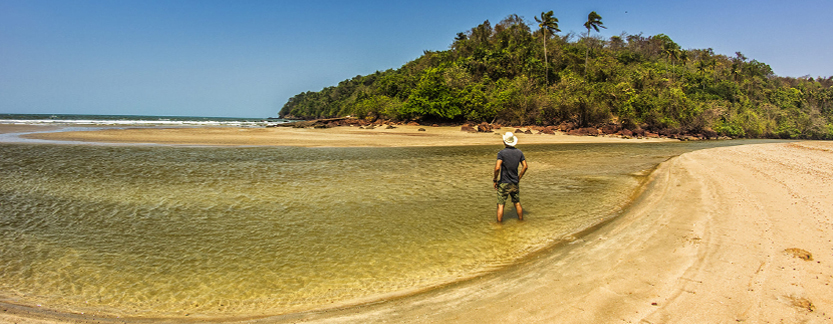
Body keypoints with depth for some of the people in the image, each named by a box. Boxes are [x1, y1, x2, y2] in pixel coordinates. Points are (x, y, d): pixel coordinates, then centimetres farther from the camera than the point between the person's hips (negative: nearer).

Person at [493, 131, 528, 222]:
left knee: (501, 205, 1)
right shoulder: (519, 152, 2)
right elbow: (525, 166, 4)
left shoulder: (501, 153, -14)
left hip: (504, 183, -5)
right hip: (515, 183, 5)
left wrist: (495, 180, -11)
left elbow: (497, 168, -23)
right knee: (517, 203, 18)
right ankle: (521, 221, 29)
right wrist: (519, 178, 14)